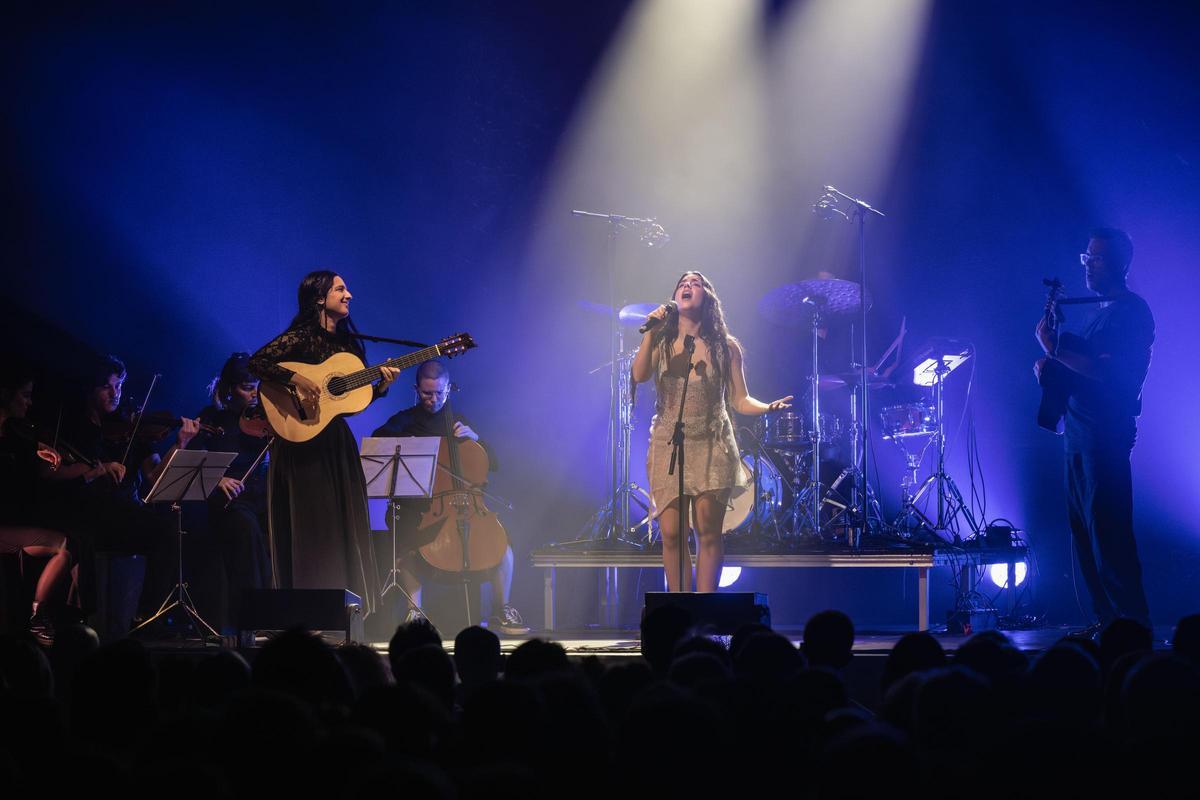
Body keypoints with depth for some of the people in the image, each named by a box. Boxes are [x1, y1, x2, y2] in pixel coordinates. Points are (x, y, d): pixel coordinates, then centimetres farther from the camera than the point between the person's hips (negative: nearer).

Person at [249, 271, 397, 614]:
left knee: (344, 527, 5)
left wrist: (382, 385, -3)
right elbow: (257, 362, -18)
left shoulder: (348, 341, 13)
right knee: (310, 527, -5)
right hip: (303, 444, -7)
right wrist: (297, 379, -26)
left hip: (337, 443, 7)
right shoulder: (301, 337, -8)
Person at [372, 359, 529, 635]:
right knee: (407, 549, -34)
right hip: (418, 506, -2)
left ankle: (502, 611, -1)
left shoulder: (459, 421, 16)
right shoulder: (405, 421, 8)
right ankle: (414, 612, -22)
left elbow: (492, 464, 12)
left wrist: (475, 438, -5)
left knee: (503, 549, -17)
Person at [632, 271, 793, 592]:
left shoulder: (725, 347, 4)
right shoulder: (661, 343, 6)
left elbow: (740, 400, 3)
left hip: (711, 447, -1)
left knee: (708, 531, -7)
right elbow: (639, 375, -12)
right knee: (671, 533, -4)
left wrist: (767, 408, -16)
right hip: (668, 446, 1)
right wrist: (651, 330, -12)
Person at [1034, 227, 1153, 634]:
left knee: (1106, 528, -12)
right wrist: (1050, 363, 3)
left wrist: (1057, 350, -20)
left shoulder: (1132, 312, -10)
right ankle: (1107, 617, 13)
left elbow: (1108, 371, -21)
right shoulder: (1103, 311, 21)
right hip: (1081, 432, 10)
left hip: (1107, 433, -10)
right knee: (1083, 526, 9)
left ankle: (1132, 623, -10)